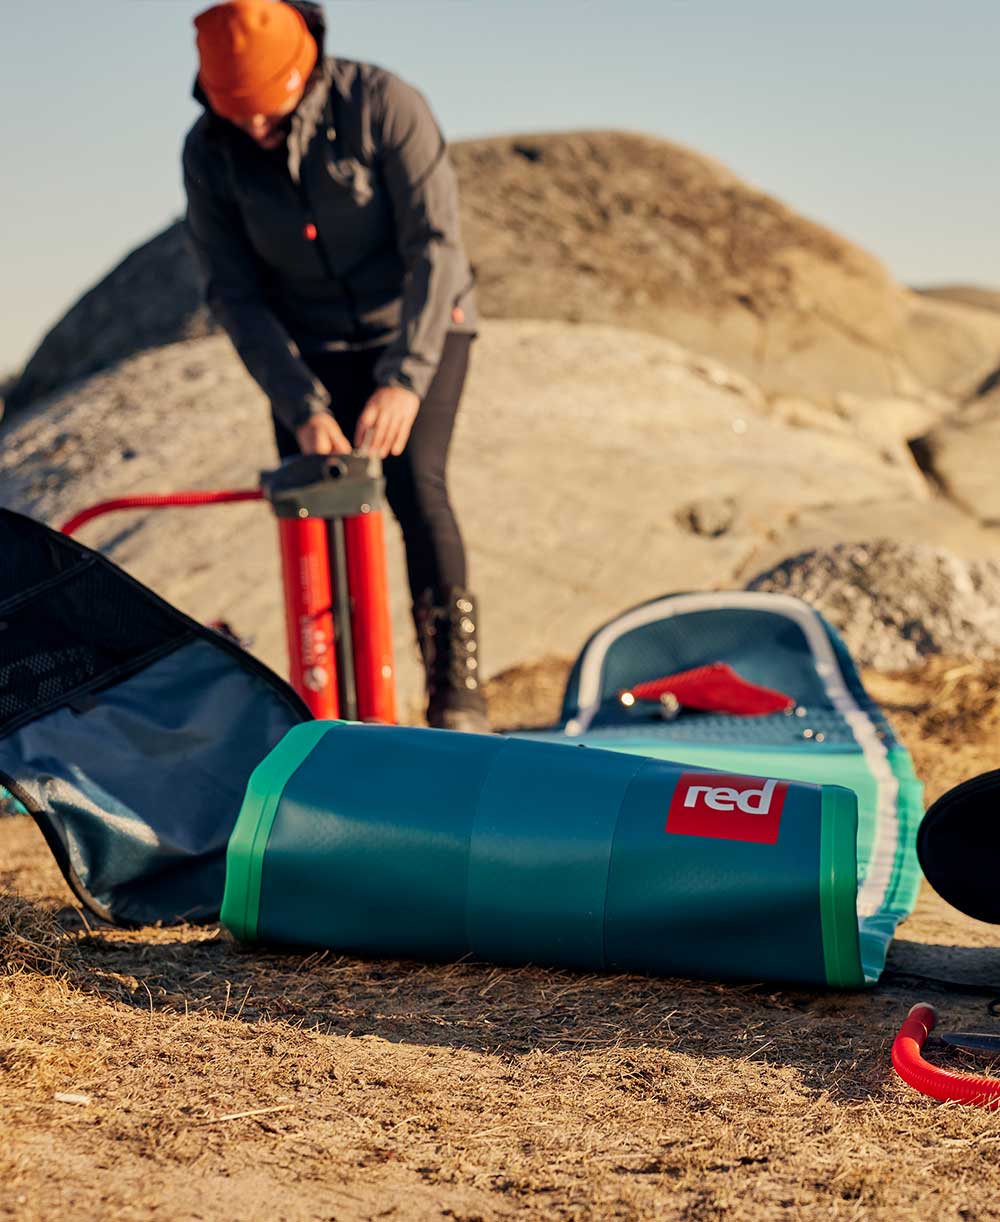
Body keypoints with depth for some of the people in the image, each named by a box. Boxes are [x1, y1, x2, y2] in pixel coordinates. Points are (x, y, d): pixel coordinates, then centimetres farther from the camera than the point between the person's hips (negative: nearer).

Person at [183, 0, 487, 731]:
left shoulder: (382, 105, -22)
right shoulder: (209, 153, -12)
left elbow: (435, 243, -24)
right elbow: (235, 294, -10)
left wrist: (404, 377, -35)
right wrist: (303, 407, -21)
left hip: (418, 327, -3)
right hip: (310, 348, 3)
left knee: (414, 483, -21)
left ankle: (458, 695, -14)